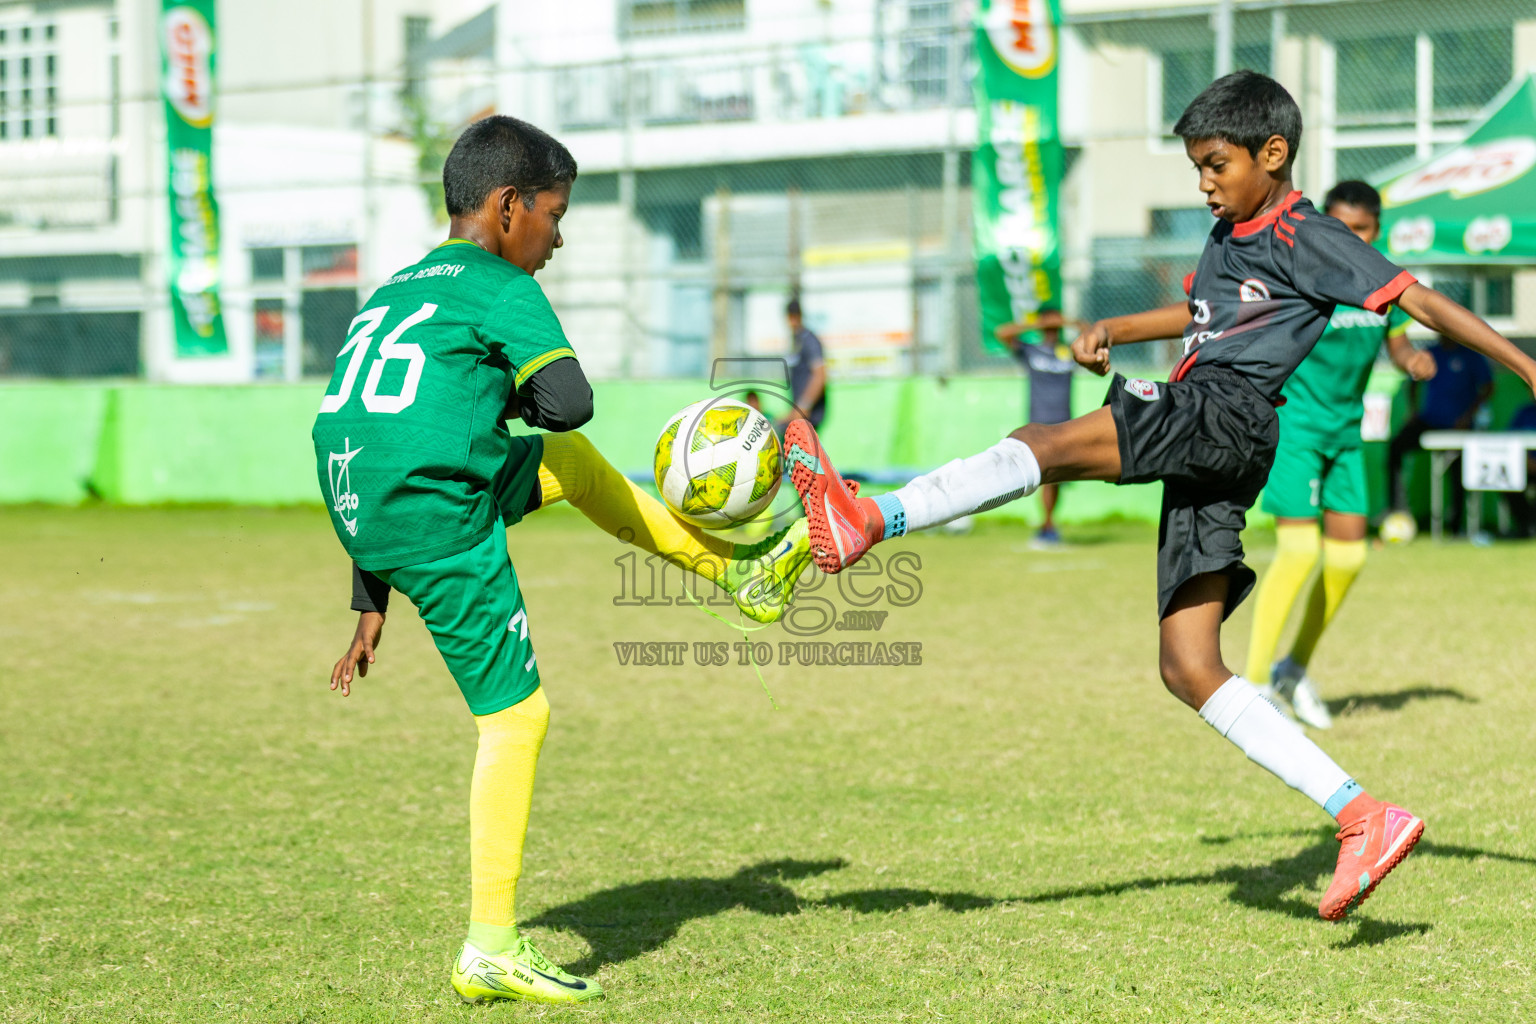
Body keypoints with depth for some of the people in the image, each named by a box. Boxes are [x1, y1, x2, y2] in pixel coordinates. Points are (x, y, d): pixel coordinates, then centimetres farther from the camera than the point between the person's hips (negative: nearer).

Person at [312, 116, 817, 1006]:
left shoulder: (396, 292, 24)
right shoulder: (501, 289, -1)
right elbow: (570, 401, -15)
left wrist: (372, 604, 29)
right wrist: (513, 398, 9)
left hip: (360, 510, 9)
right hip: (440, 523, -9)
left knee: (570, 462, 28)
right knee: (516, 717, 0)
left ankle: (736, 571, 38)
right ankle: (492, 949, 2)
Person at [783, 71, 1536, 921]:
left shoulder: (1309, 239, 2)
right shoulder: (1227, 238, 27)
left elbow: (1420, 302, 0)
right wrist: (1114, 329, 27)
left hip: (1227, 412, -9)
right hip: (1201, 463, 9)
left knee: (1051, 444, -26)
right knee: (1188, 668, 1)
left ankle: (870, 521, -40)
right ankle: (1363, 818, -2)